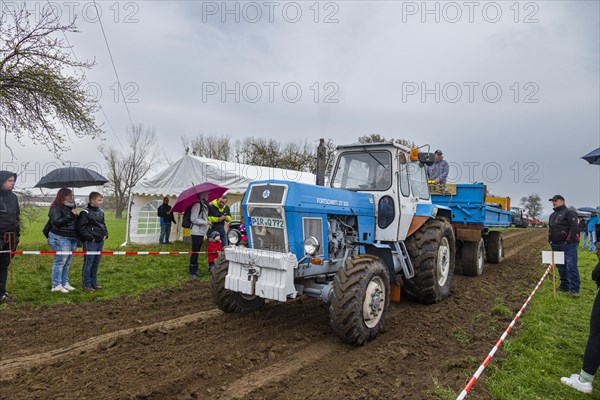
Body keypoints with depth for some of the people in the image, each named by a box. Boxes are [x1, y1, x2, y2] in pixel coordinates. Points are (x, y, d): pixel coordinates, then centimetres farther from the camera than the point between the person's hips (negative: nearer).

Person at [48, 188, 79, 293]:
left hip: (72, 238, 8)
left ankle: (65, 283, 20)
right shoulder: (56, 208, -7)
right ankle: (56, 285, 0)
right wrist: (70, 215, -21)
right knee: (60, 261, -6)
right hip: (60, 238, -8)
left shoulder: (71, 207, 17)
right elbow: (57, 222, -19)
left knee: (67, 262, 12)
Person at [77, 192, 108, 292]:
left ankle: (93, 283, 24)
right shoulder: (85, 212, -11)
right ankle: (86, 284, 8)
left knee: (96, 263, 14)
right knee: (88, 263, -1)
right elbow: (81, 228, -15)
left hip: (100, 241, 8)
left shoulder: (101, 211, 13)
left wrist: (105, 234, 10)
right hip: (90, 242, -8)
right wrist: (90, 238, -16)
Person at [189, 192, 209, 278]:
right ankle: (192, 272, 6)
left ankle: (195, 270, 21)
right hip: (196, 232, -9)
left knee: (197, 252, 14)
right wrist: (205, 222, -16)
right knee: (194, 252, -2)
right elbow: (193, 219, -18)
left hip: (201, 232, 9)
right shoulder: (197, 205, -15)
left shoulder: (204, 206, 15)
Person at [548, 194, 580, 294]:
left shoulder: (569, 213, -6)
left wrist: (569, 241, -19)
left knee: (571, 266, -8)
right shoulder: (552, 215, 20)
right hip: (556, 245, 8)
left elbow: (574, 227, -16)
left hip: (568, 245, -8)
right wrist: (551, 241, 17)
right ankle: (564, 286, 22)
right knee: (561, 266, 13)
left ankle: (574, 288, -2)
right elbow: (550, 228, 27)